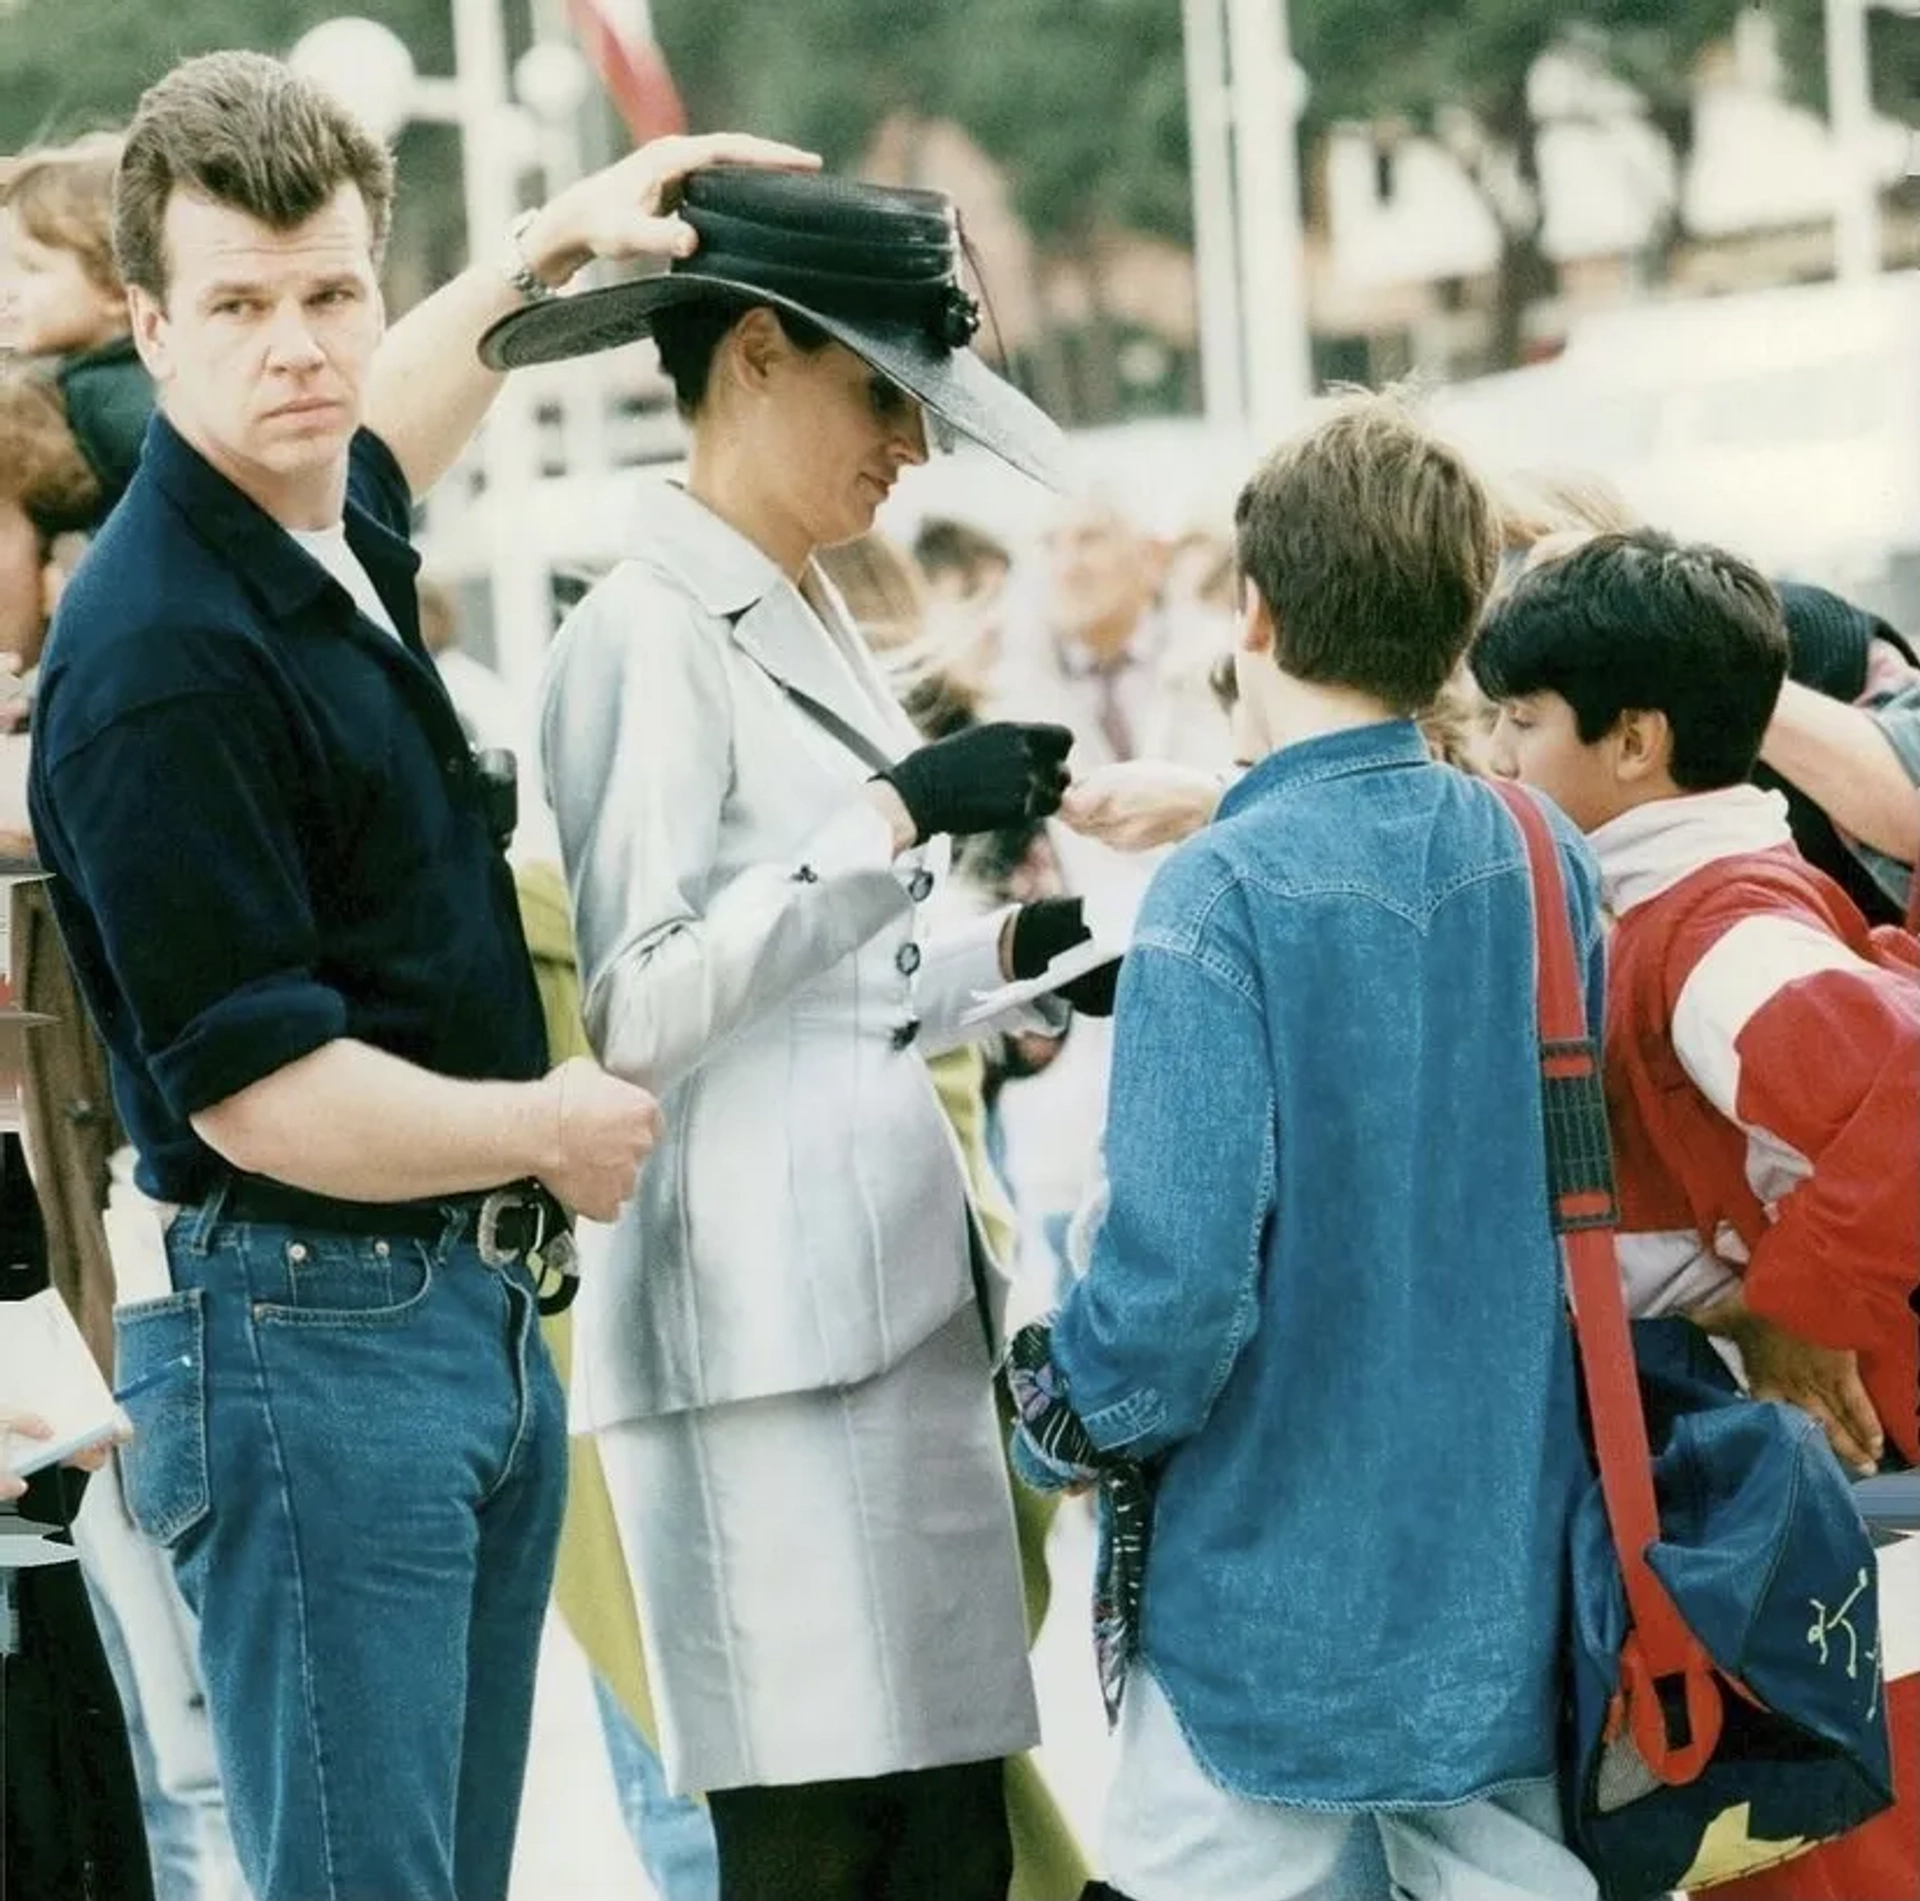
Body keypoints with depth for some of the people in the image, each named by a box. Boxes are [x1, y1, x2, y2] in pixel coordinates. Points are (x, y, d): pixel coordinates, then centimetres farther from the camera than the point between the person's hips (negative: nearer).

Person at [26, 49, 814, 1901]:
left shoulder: (336, 540, 7)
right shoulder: (155, 652, -19)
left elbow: (381, 427, 36)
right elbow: (260, 1094, -20)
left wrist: (542, 245, 34)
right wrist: (554, 1131, -7)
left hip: (477, 1313, 9)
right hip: (306, 1331, -9)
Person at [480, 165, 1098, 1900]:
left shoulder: (812, 629, 19)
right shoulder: (651, 637, -8)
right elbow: (635, 1011, -17)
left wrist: (1012, 952, 10)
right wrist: (895, 818, -18)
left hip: (901, 1300, 9)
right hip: (765, 1327, -9)